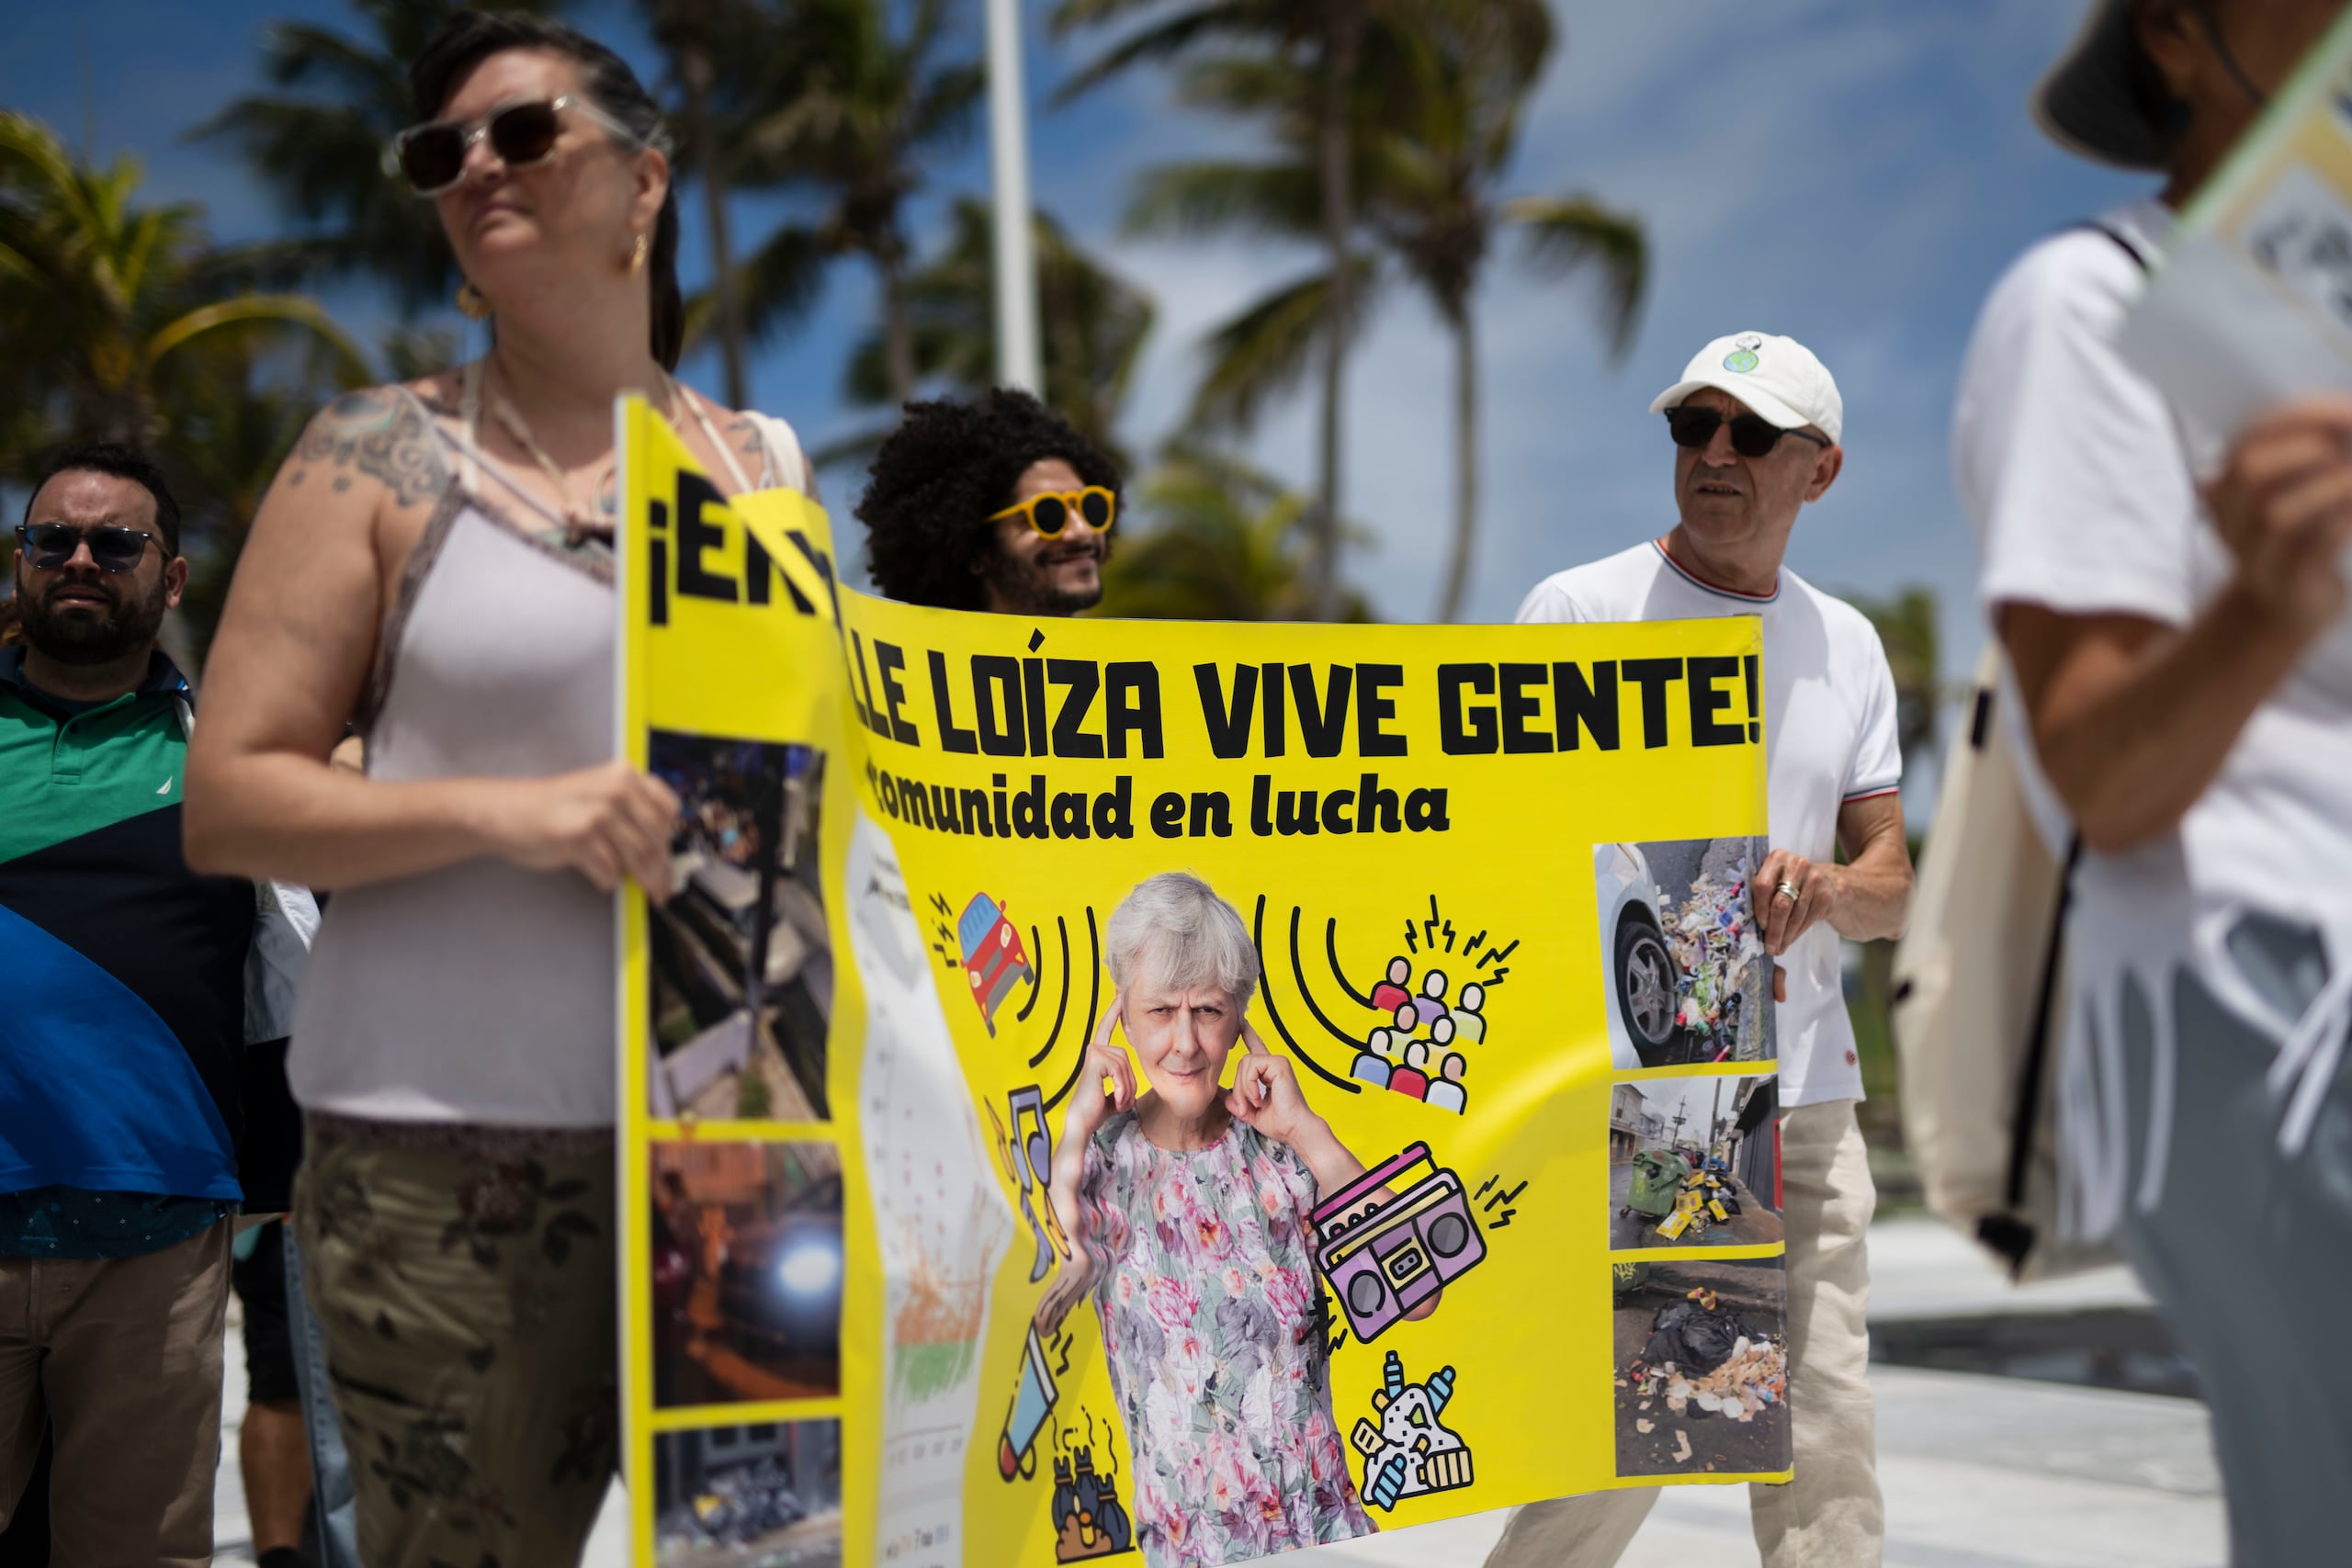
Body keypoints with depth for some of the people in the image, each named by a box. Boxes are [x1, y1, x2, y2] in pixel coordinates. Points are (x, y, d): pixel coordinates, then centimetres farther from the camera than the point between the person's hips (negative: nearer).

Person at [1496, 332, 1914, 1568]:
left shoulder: (1848, 644, 16)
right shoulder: (1579, 609, 1)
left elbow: (1892, 885, 14)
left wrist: (1826, 889, -10)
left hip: (1804, 1100, 5)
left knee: (1827, 1445, 2)